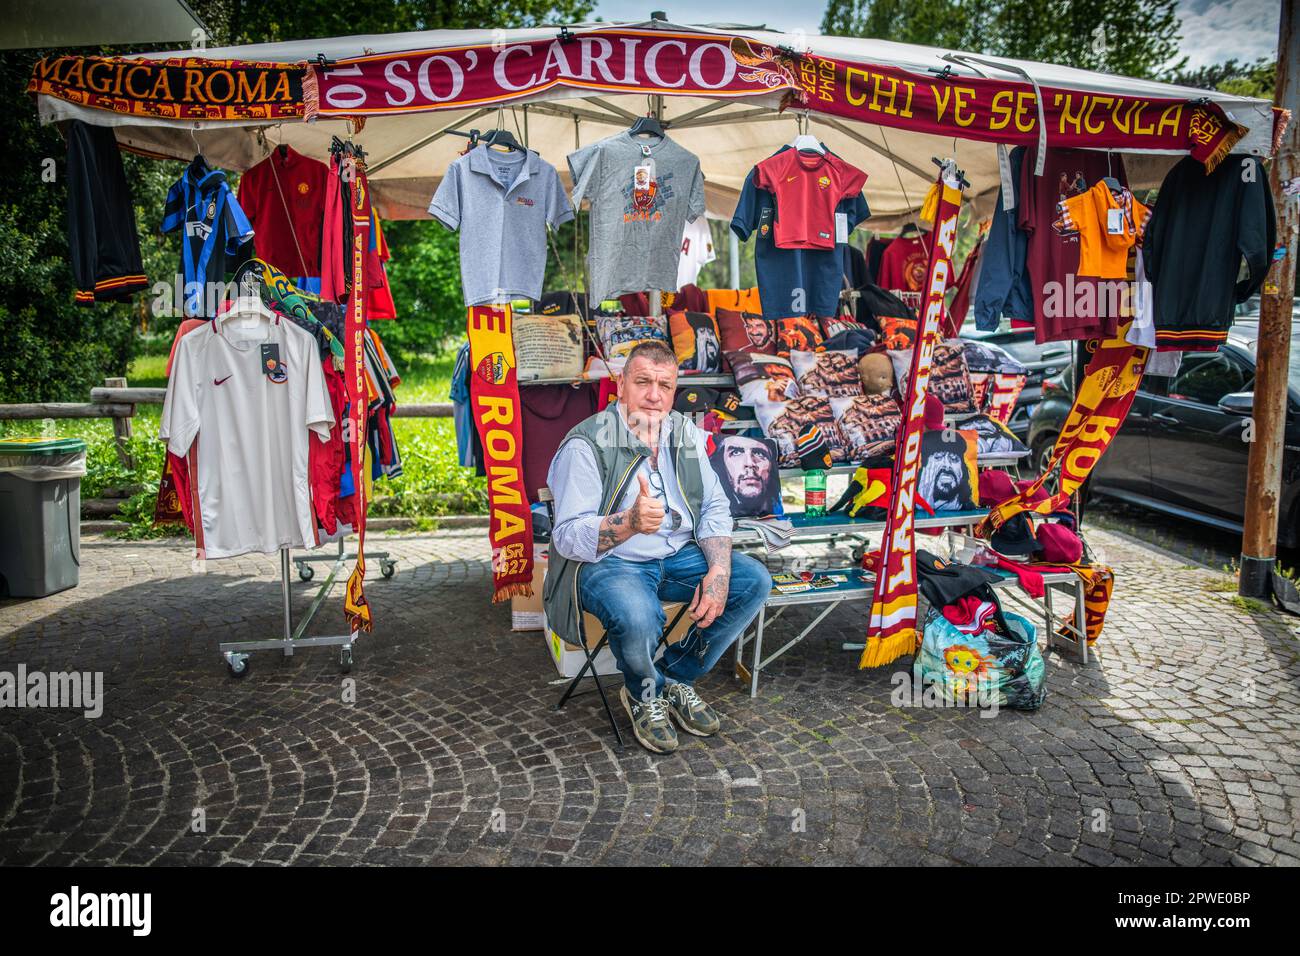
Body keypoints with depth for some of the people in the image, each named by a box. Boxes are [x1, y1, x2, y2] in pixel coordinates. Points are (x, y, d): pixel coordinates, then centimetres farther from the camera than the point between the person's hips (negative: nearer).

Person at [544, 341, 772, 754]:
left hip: (679, 554, 7)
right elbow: (567, 536, -20)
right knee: (639, 618, -37)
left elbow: (715, 506, 5)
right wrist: (630, 523, -39)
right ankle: (643, 693, 2)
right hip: (609, 561, -6)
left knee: (755, 581, -11)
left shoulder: (686, 433, 5)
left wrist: (719, 571, -13)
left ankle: (676, 678, 6)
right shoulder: (587, 445, -15)